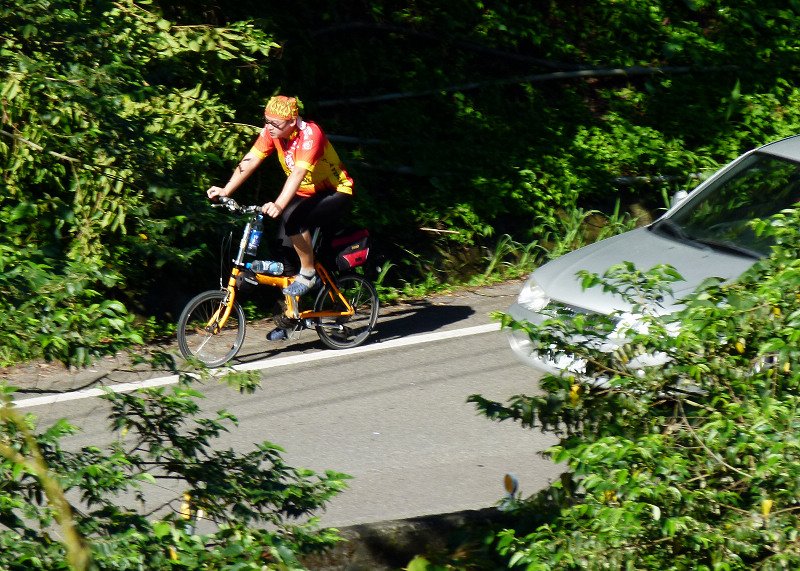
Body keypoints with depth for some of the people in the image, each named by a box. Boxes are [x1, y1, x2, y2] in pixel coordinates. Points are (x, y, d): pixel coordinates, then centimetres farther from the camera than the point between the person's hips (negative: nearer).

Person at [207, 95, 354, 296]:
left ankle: (308, 273, -15)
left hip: (337, 192, -7)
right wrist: (226, 191, -27)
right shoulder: (271, 131, -10)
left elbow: (299, 173, -40)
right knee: (281, 242, -12)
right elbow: (250, 161, -15)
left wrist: (279, 205, -53)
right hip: (306, 194, 7)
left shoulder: (310, 134, -28)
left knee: (293, 218, -30)